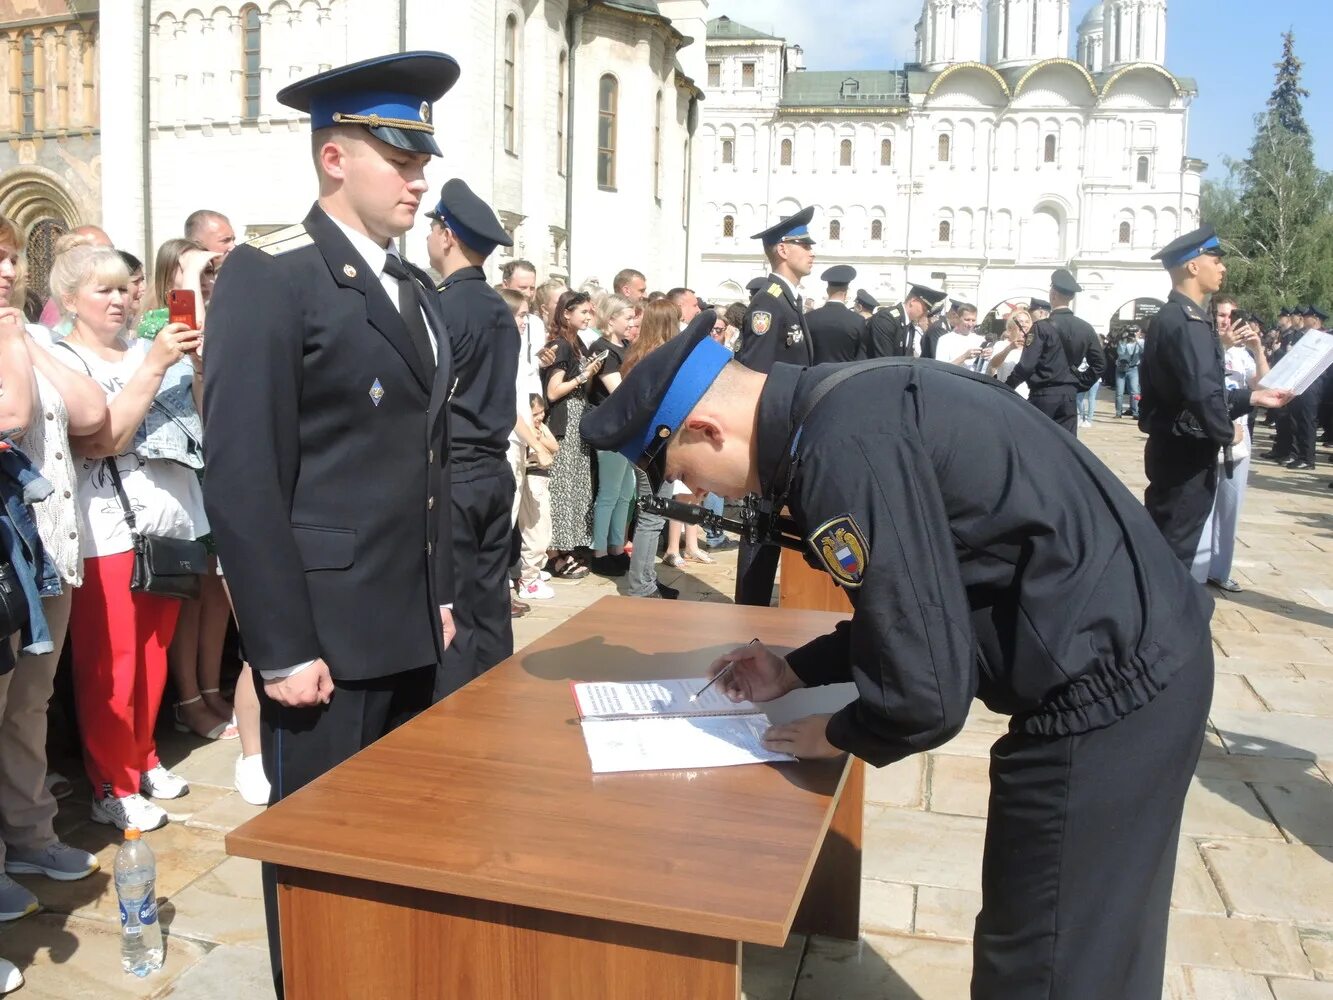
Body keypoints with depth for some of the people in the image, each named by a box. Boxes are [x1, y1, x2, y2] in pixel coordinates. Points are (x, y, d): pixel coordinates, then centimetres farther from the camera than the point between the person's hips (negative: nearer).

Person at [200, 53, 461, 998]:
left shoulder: (417, 288, 13)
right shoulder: (267, 277, -11)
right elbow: (241, 479, -16)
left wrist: (442, 591, 14)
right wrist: (282, 646, -17)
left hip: (409, 621, 7)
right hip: (326, 626, -7)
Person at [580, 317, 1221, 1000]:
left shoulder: (844, 450, -24)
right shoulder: (847, 403, 7)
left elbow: (926, 693, -22)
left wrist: (836, 735, -1)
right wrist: (794, 672, 17)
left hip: (1104, 688, -10)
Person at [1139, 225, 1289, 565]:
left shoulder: (1170, 317, 12)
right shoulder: (1189, 322, -20)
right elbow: (1202, 392, -31)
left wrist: (1254, 397, 15)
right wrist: (1226, 433, -15)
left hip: (1172, 449, 10)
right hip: (1188, 454, -10)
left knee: (1161, 544, 18)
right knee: (1174, 549, 0)